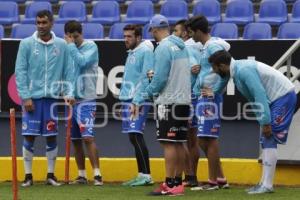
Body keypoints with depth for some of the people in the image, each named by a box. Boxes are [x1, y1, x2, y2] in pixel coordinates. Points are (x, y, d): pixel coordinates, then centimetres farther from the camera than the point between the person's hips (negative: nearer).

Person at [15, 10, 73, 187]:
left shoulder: (61, 45, 5)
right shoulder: (26, 44, -1)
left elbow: (67, 71, 8)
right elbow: (20, 71, -3)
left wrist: (69, 93, -2)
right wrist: (25, 97, -9)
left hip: (52, 97, 2)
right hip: (32, 97, -2)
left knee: (52, 137, 4)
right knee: (29, 137, -1)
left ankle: (51, 175, 14)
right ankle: (28, 175, 7)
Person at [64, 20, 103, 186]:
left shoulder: (91, 47, -4)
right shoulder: (68, 49, 11)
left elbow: (82, 62, -21)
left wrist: (71, 45, -11)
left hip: (86, 99, -6)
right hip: (71, 100, 6)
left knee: (88, 137, -15)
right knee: (75, 139, 8)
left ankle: (97, 175, -16)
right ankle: (81, 175, 16)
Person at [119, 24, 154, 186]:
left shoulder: (145, 51, -9)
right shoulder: (131, 53, 20)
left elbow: (147, 76, -16)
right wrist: (124, 97, 18)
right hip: (127, 100, 10)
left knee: (136, 135, -15)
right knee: (133, 137, 9)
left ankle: (146, 176, -16)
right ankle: (141, 175, 14)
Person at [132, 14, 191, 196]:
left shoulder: (163, 48, -13)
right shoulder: (182, 46, 12)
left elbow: (159, 79, -17)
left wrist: (141, 98, -11)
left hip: (169, 101, -8)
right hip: (184, 100, 8)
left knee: (169, 143, -8)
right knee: (179, 143, 10)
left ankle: (170, 185, -11)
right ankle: (178, 182, 13)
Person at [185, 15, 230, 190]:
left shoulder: (213, 46, -13)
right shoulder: (206, 46, 17)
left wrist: (214, 89, -17)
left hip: (210, 98, -10)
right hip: (203, 97, 10)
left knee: (209, 138, -5)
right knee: (204, 139, 12)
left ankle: (213, 181, 0)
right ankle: (220, 178, 17)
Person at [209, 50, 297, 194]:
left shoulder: (243, 70, -23)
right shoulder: (237, 71, 8)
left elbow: (260, 95, -27)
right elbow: (255, 97, 13)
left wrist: (265, 123, -25)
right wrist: (262, 121, 11)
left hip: (283, 96, -10)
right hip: (275, 98, 10)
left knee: (269, 140, -13)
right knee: (265, 140, 12)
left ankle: (267, 185, -13)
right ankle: (264, 182, 15)